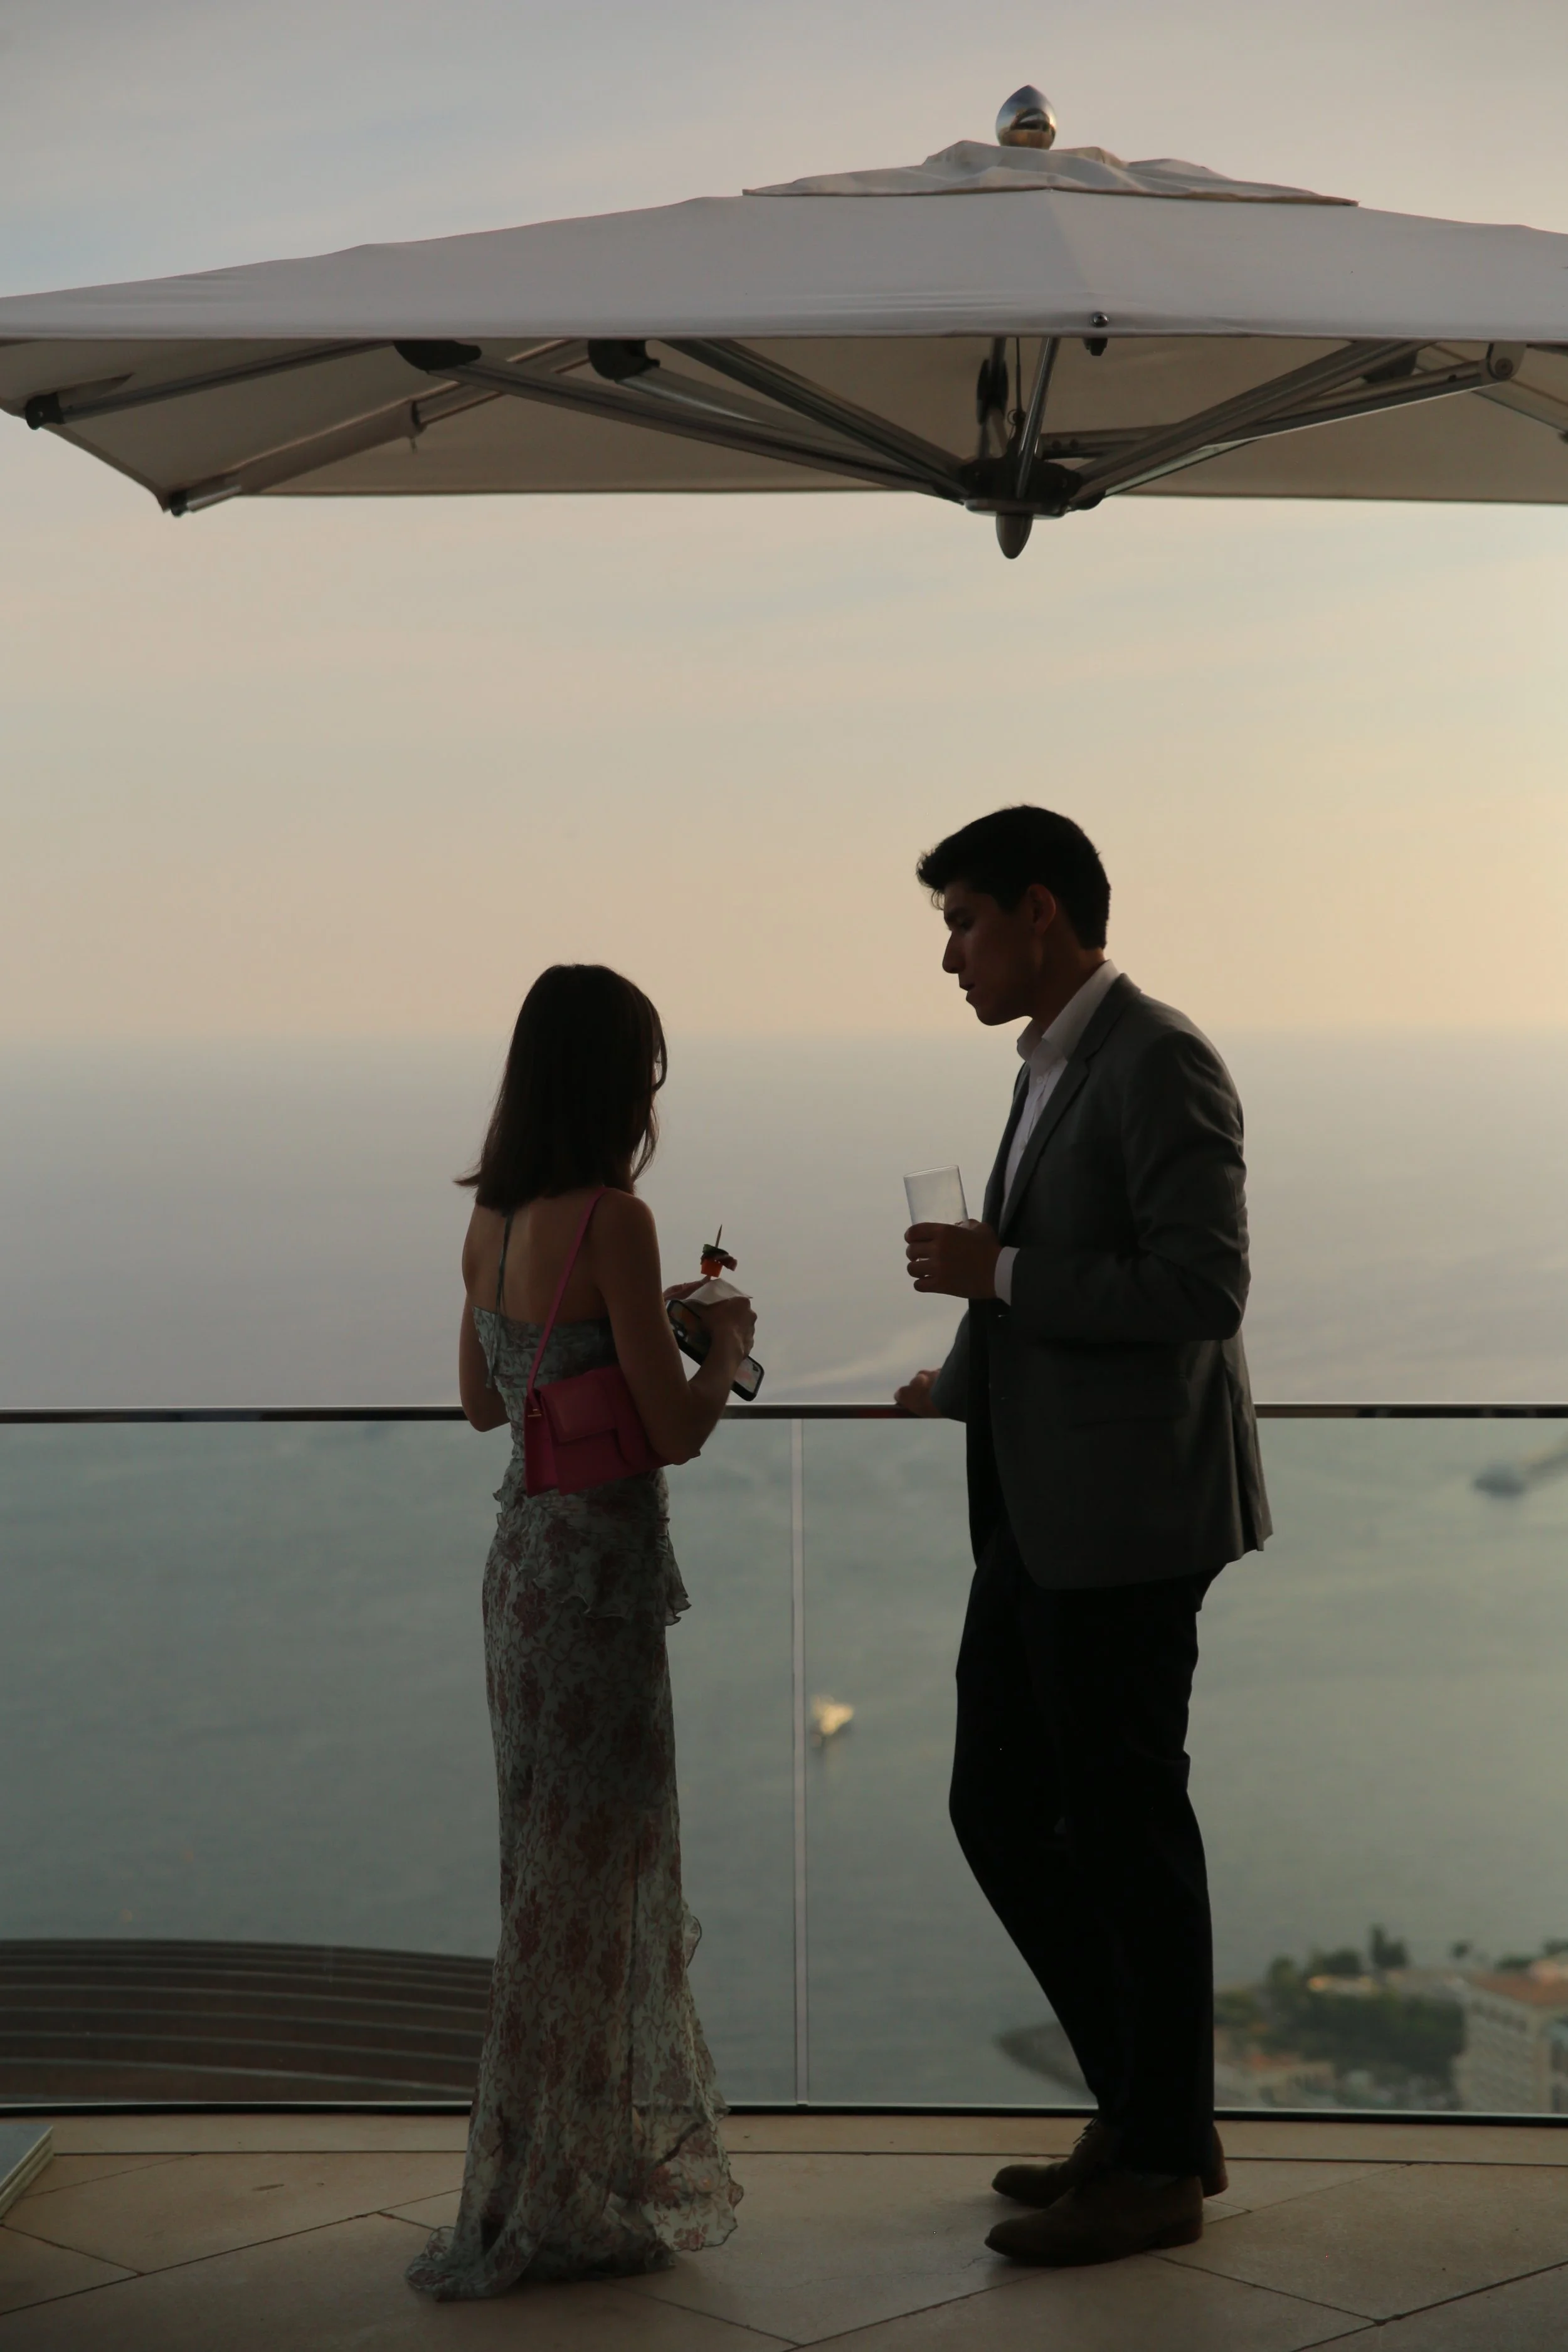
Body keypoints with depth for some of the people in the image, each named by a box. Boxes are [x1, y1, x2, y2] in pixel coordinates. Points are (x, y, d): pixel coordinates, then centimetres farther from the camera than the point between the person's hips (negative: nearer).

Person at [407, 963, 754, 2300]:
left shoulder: (494, 1222, 6)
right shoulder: (612, 1221, -19)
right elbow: (676, 1431, -18)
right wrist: (727, 1342, 1)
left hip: (527, 1554, 9)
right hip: (597, 1569, -9)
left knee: (565, 1850, 21)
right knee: (589, 1863, 2)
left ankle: (608, 2144, 37)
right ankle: (553, 2200, 12)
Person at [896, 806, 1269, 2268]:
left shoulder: (1159, 1062, -13)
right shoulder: (1051, 1069, 15)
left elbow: (1202, 1284, -21)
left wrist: (1001, 1275, -18)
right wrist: (968, 1378, 17)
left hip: (1125, 1518, -10)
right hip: (1037, 1516, 10)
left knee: (1124, 1827, 1)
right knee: (999, 1810, 13)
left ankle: (1162, 2163, 16)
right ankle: (1147, 2107, 26)